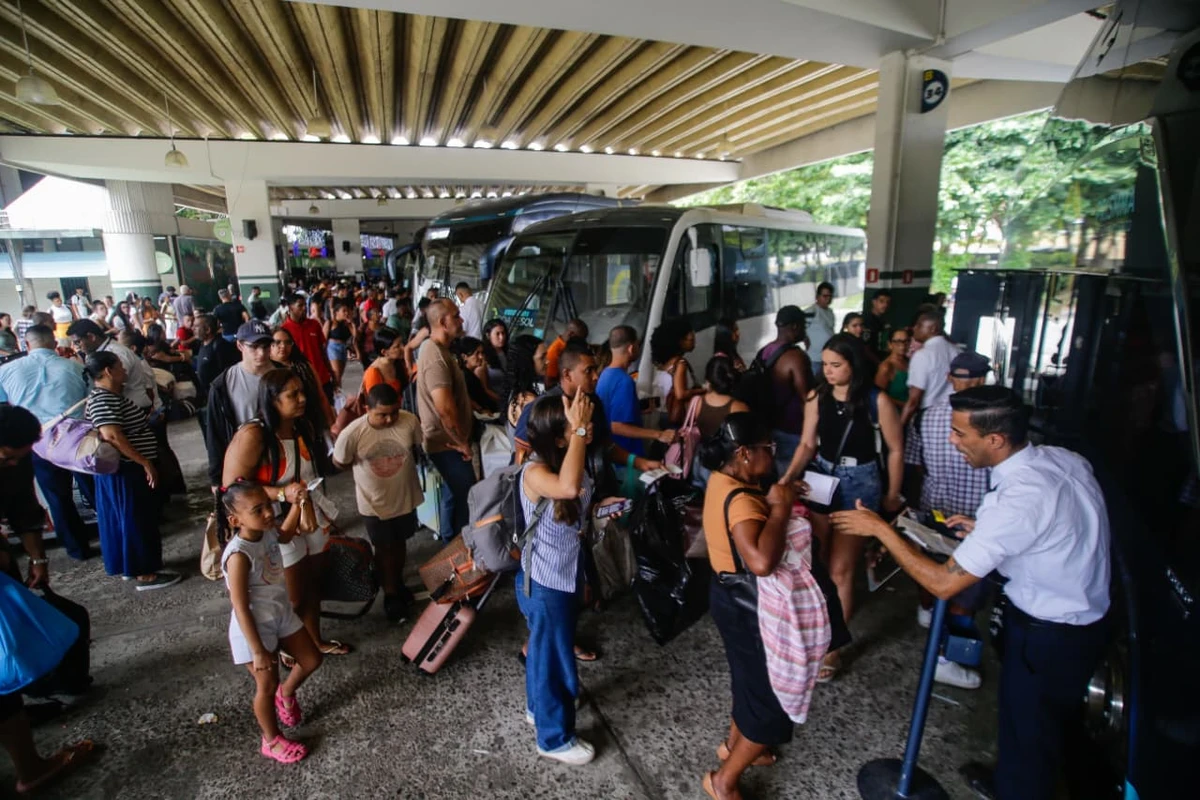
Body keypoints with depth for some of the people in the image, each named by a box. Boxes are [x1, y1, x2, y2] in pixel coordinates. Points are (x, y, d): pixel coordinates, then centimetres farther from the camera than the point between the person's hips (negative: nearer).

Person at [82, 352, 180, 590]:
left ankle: (130, 567, 29)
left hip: (127, 469, 10)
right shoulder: (103, 400, -21)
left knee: (126, 519, 17)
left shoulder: (112, 396, 10)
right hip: (125, 471, -10)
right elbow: (112, 436, -29)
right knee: (136, 520, -2)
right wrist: (145, 462, -26)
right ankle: (144, 574, 7)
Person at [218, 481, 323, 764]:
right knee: (267, 685, 10)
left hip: (282, 615, 7)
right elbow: (241, 608, -27)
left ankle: (287, 693, 48)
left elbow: (285, 534, 18)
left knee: (312, 659, 17)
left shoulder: (267, 531, -10)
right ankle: (271, 741, 34)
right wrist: (258, 650, -23)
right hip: (254, 628, -7)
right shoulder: (239, 555, -32)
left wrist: (298, 504, 2)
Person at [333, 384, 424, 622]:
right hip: (374, 502, -2)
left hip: (405, 497, 2)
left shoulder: (410, 421, -20)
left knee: (400, 543, 23)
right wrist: (369, 468, -2)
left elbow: (421, 446, 0)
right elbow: (340, 463, -9)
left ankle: (399, 583, 48)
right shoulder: (352, 434, -26)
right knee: (384, 549, 14)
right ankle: (390, 594, 37)